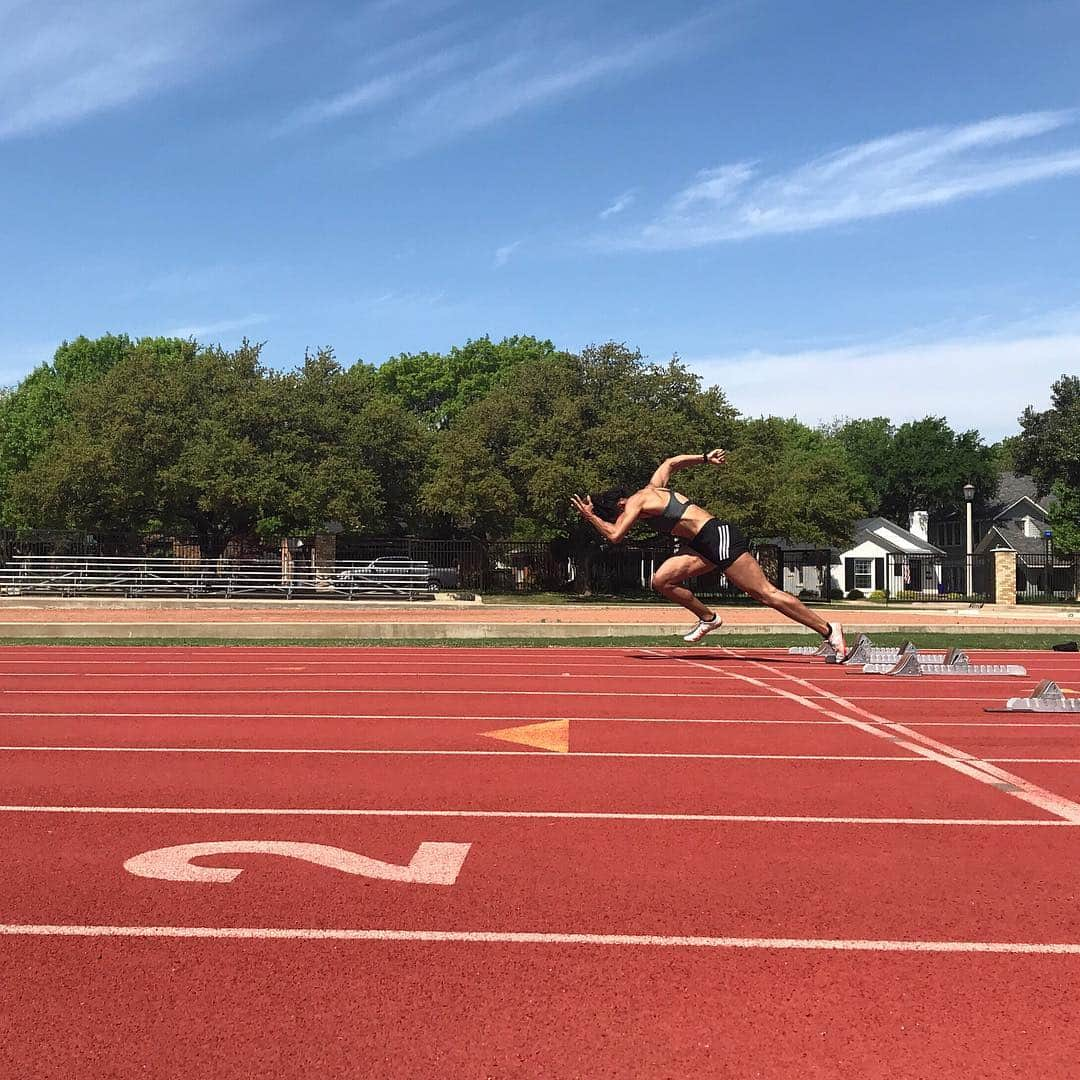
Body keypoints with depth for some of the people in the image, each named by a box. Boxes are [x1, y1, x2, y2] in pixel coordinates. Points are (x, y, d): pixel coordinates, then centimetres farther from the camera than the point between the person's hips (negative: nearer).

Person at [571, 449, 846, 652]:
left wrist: (591, 517, -5)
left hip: (719, 537, -9)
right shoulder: (650, 489, 19)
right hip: (705, 544, 9)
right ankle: (708, 619, 16)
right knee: (661, 581, 3)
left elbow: (614, 535, -16)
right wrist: (704, 458, 34)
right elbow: (671, 463, 32)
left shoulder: (635, 502, -7)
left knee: (766, 593, -7)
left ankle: (828, 630, -2)